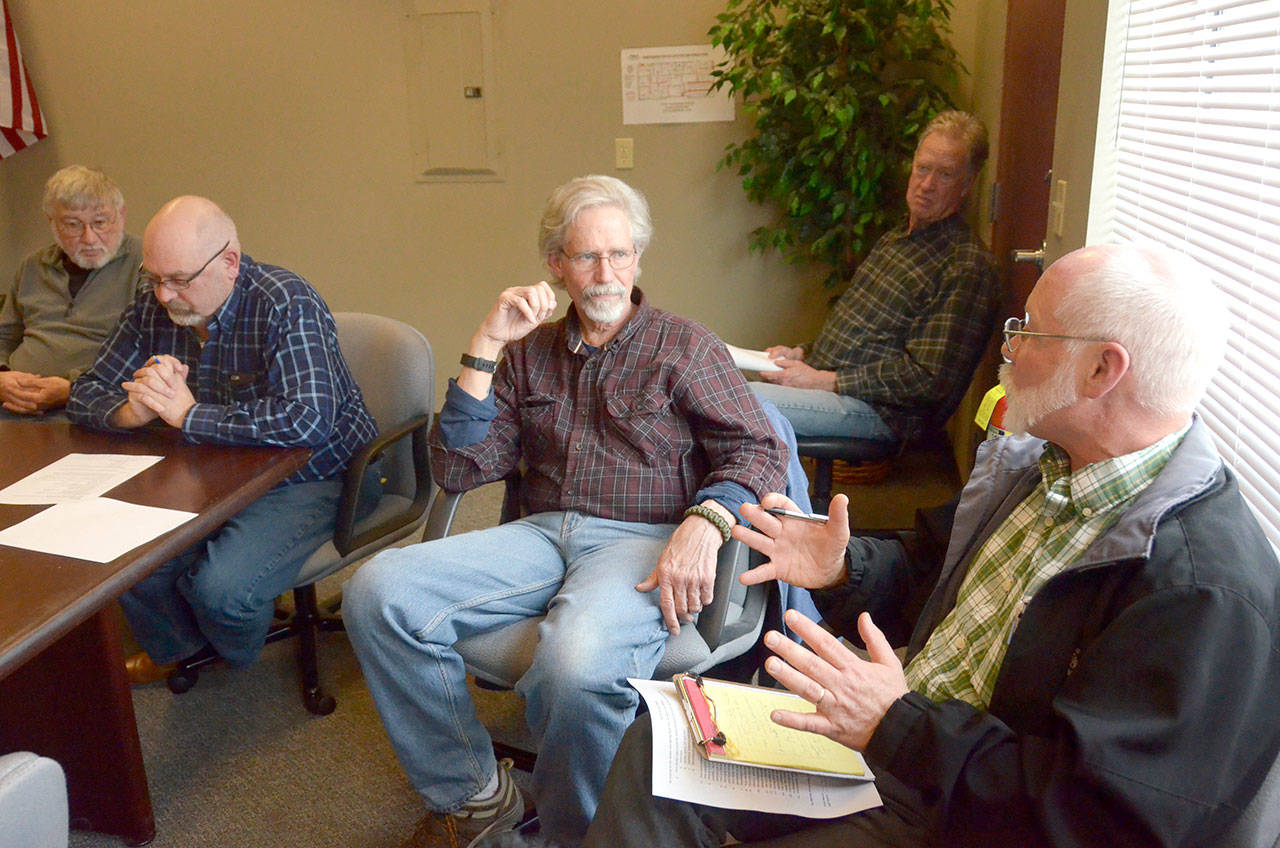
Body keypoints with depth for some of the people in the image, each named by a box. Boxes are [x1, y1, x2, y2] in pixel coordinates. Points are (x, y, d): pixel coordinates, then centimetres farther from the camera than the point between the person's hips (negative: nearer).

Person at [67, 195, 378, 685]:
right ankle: (175, 650, 23)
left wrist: (188, 415, -26)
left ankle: (234, 663, 15)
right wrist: (133, 411, -17)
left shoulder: (286, 305, -21)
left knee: (220, 588, -26)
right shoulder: (153, 312, 1)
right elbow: (85, 395, 8)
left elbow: (309, 420, -34)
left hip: (312, 477, -7)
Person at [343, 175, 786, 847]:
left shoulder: (685, 347, 9)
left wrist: (703, 524, -21)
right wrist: (485, 345, 2)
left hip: (643, 540, -4)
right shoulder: (530, 352, 17)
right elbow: (456, 471, 9)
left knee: (576, 664, -37)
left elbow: (756, 449, -1)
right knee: (376, 592, -19)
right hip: (543, 534, 4)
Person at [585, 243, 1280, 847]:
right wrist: (843, 571, 1)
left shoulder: (1209, 589, -25)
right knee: (654, 751, -2)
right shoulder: (1041, 464, 5)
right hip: (888, 737, 8)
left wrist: (898, 727, -29)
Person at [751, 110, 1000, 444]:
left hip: (879, 412, -9)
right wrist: (802, 353, 5)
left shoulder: (967, 268, -13)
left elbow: (931, 379, -19)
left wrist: (824, 380, -19)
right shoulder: (896, 238, 17)